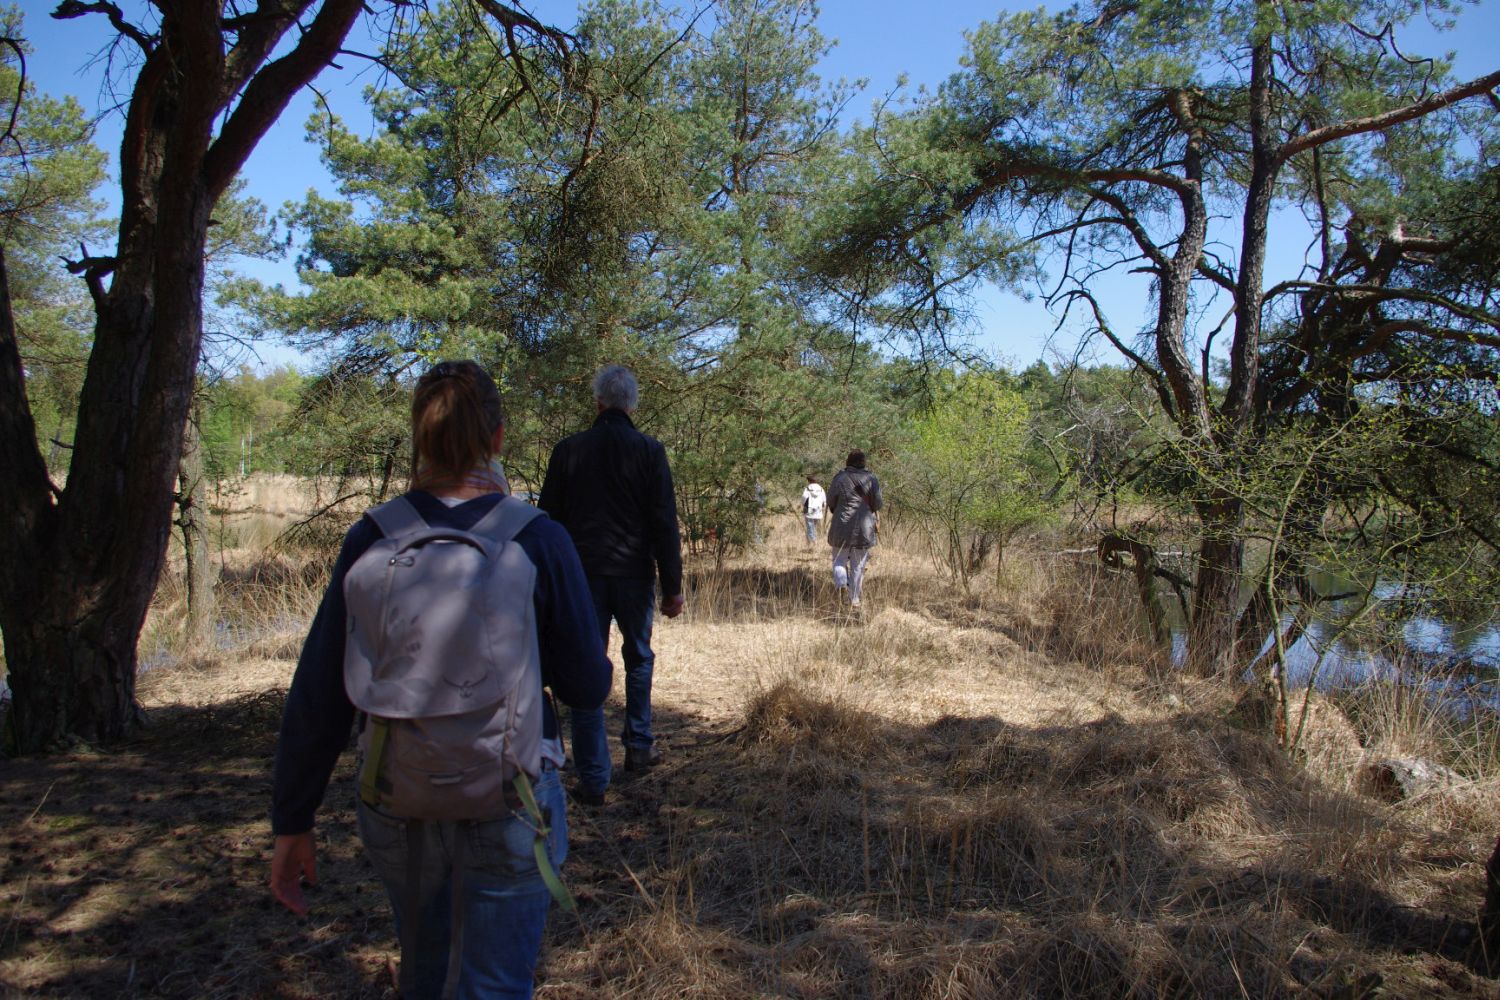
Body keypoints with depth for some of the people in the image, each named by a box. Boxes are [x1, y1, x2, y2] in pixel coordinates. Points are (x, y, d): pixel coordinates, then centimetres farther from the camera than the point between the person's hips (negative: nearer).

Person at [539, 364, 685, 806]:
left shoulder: (568, 450, 0)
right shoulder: (649, 451, -4)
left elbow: (549, 518, 4)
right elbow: (665, 522, -6)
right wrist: (672, 586, -1)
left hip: (582, 575, 0)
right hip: (634, 574, 0)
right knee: (638, 658, 22)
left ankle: (593, 779, 5)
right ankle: (639, 747, 30)